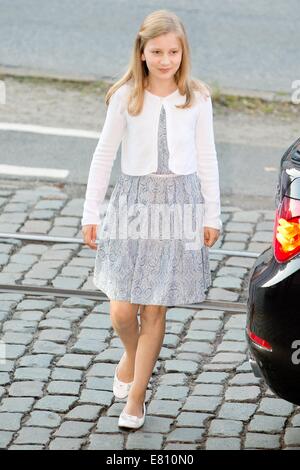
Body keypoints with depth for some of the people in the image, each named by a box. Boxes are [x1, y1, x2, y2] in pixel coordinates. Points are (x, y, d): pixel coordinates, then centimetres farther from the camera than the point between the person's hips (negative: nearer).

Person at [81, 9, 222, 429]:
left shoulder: (197, 98, -1)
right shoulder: (125, 98, -3)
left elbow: (206, 157, 6)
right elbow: (104, 154, 4)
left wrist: (212, 214, 7)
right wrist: (90, 213, 4)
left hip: (180, 202, 0)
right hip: (133, 200, 0)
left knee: (155, 309, 2)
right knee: (122, 311, -4)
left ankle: (136, 397, 15)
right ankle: (131, 355, 31)